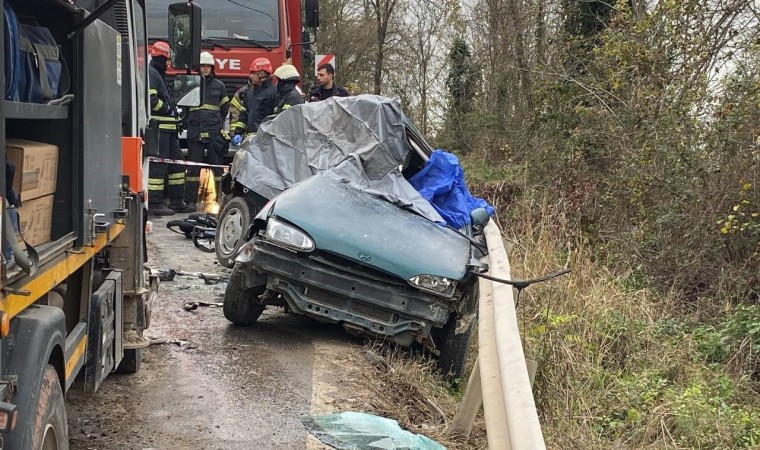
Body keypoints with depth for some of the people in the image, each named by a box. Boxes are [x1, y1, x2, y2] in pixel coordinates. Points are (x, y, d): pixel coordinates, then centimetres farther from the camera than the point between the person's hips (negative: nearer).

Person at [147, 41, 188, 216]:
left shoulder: (159, 74, 23)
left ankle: (176, 201, 20)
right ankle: (154, 204, -9)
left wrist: (173, 110, 15)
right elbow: (150, 99, -22)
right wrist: (167, 108, -11)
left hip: (168, 128, 11)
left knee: (176, 161, 13)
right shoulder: (151, 73, -10)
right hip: (158, 127, -11)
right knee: (158, 164, -11)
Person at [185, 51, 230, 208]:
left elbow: (225, 107, 20)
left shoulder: (219, 85, 10)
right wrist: (191, 121, 12)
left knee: (217, 165, 1)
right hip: (195, 132, -1)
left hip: (214, 132, 1)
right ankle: (190, 200, 3)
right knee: (193, 167, 0)